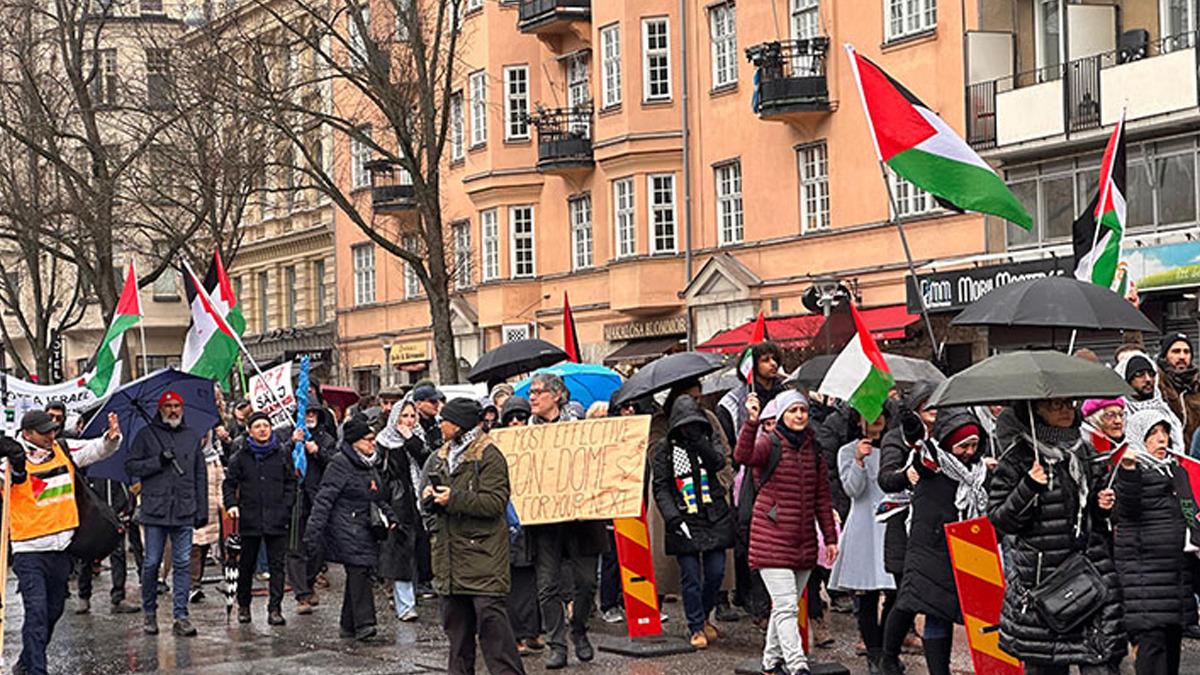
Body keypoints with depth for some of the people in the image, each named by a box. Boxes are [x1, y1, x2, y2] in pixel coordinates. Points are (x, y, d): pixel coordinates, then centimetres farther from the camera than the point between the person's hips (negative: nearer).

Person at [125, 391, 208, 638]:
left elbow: (201, 475, 15)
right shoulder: (146, 435, 7)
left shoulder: (193, 436, 14)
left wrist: (202, 510, 10)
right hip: (155, 510, -2)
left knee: (183, 564, 0)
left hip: (184, 512, 2)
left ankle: (180, 616, 3)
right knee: (151, 563, 2)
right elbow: (131, 465, 1)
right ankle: (149, 612, 17)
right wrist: (158, 462, -12)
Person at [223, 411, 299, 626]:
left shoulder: (282, 452, 4)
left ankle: (275, 609, 2)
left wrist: (286, 507, -1)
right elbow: (230, 482, 9)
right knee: (247, 564, 9)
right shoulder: (241, 455, 4)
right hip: (250, 517, 0)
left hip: (276, 518, 0)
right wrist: (231, 504, -6)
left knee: (277, 565, -2)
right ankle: (243, 606, 23)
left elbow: (290, 482, 9)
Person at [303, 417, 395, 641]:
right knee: (358, 570, -16)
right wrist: (313, 531, -17)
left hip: (365, 528, 8)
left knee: (358, 573, 7)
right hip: (347, 528, -8)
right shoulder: (340, 464, -9)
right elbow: (325, 499, -13)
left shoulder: (371, 465, 17)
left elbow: (380, 498, 29)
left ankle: (349, 625, 14)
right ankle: (363, 623, -19)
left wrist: (390, 518, 16)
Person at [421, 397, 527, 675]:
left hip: (481, 551, -7)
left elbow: (496, 502, -16)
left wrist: (454, 499, -19)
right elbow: (426, 502, 20)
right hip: (448, 548, 7)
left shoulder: (489, 456, -7)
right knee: (455, 619, 12)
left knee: (490, 615, -11)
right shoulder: (440, 457, 16)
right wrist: (429, 497, -4)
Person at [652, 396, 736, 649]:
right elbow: (660, 487, 0)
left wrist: (699, 442, -23)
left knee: (716, 573, 3)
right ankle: (696, 628, 7)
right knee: (691, 578, -4)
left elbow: (719, 462, -11)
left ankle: (703, 616, 26)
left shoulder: (709, 443, 9)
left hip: (714, 520, 2)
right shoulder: (665, 450, 2)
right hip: (684, 521, -2)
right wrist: (671, 516, -11)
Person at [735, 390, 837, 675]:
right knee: (786, 606, -11)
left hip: (804, 541, 6)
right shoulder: (770, 444, -7)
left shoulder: (814, 449, 10)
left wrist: (830, 537, 12)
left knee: (786, 606, 14)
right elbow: (743, 456, -30)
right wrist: (752, 422, -44)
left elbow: (822, 498, 14)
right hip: (772, 539, -6)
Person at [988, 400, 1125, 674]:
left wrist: (1103, 503, 8)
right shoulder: (1018, 458, -2)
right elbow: (998, 520, -5)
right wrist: (1028, 488, -17)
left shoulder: (1084, 451, 12)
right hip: (1040, 577, -4)